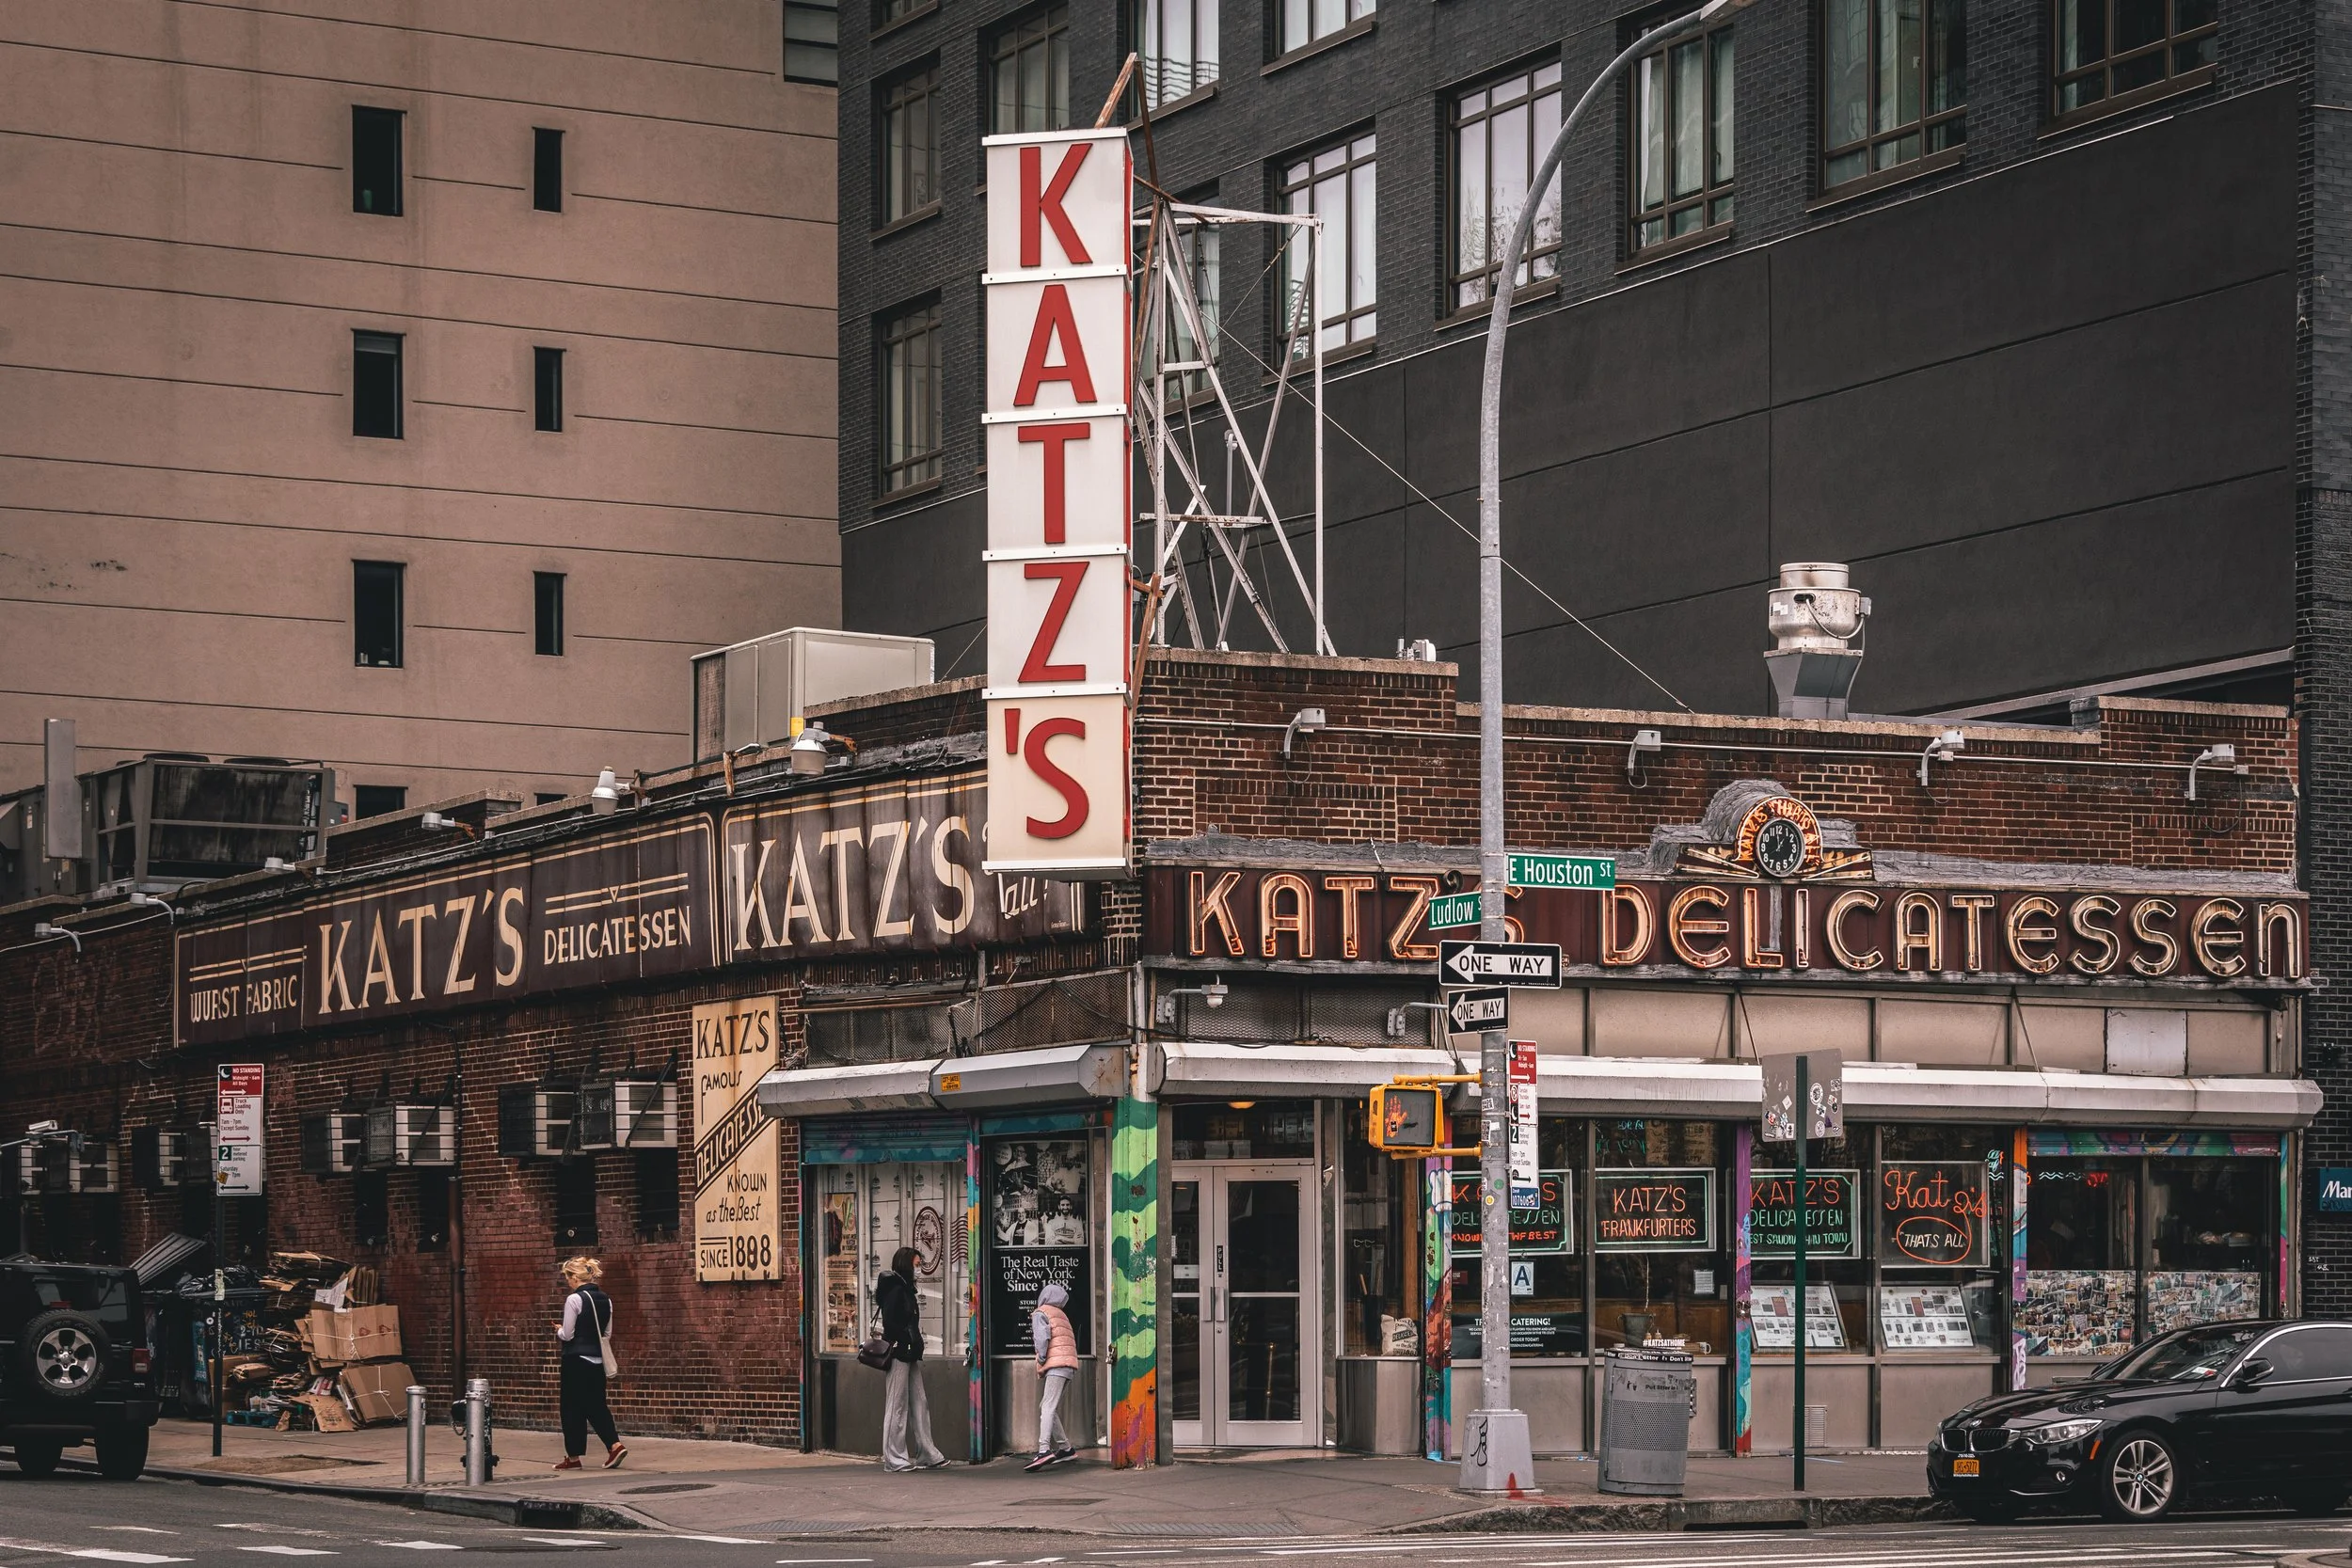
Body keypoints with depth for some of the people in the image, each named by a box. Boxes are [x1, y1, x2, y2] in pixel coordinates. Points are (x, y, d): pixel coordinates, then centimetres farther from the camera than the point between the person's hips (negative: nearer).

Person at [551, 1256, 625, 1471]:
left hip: (576, 1360, -7)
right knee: (596, 1405, 13)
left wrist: (559, 1331, 7)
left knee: (572, 1407, 4)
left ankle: (573, 1457, 8)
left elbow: (567, 1334, -13)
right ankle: (615, 1445, -3)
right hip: (597, 1359, 7)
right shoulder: (605, 1300, 7)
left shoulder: (574, 1299, -14)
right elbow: (607, 1334, 11)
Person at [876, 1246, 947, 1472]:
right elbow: (890, 1324, -20)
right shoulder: (896, 1290, -13)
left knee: (919, 1404, 10)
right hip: (900, 1354, -10)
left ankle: (927, 1455, 13)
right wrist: (909, 1343, -16)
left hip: (910, 1356, 10)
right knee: (897, 1406, -5)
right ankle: (894, 1459, -1)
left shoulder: (905, 1289, 17)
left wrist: (916, 1347, 11)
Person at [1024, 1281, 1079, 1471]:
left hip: (1056, 1364, -9)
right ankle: (1066, 1448, 14)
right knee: (1047, 1407, 15)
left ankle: (1044, 1450, -34)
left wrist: (1041, 1359, -5)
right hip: (1069, 1365, 9)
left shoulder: (1040, 1313, 3)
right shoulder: (1061, 1314, 27)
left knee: (1048, 1408, -19)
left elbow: (1042, 1336, -15)